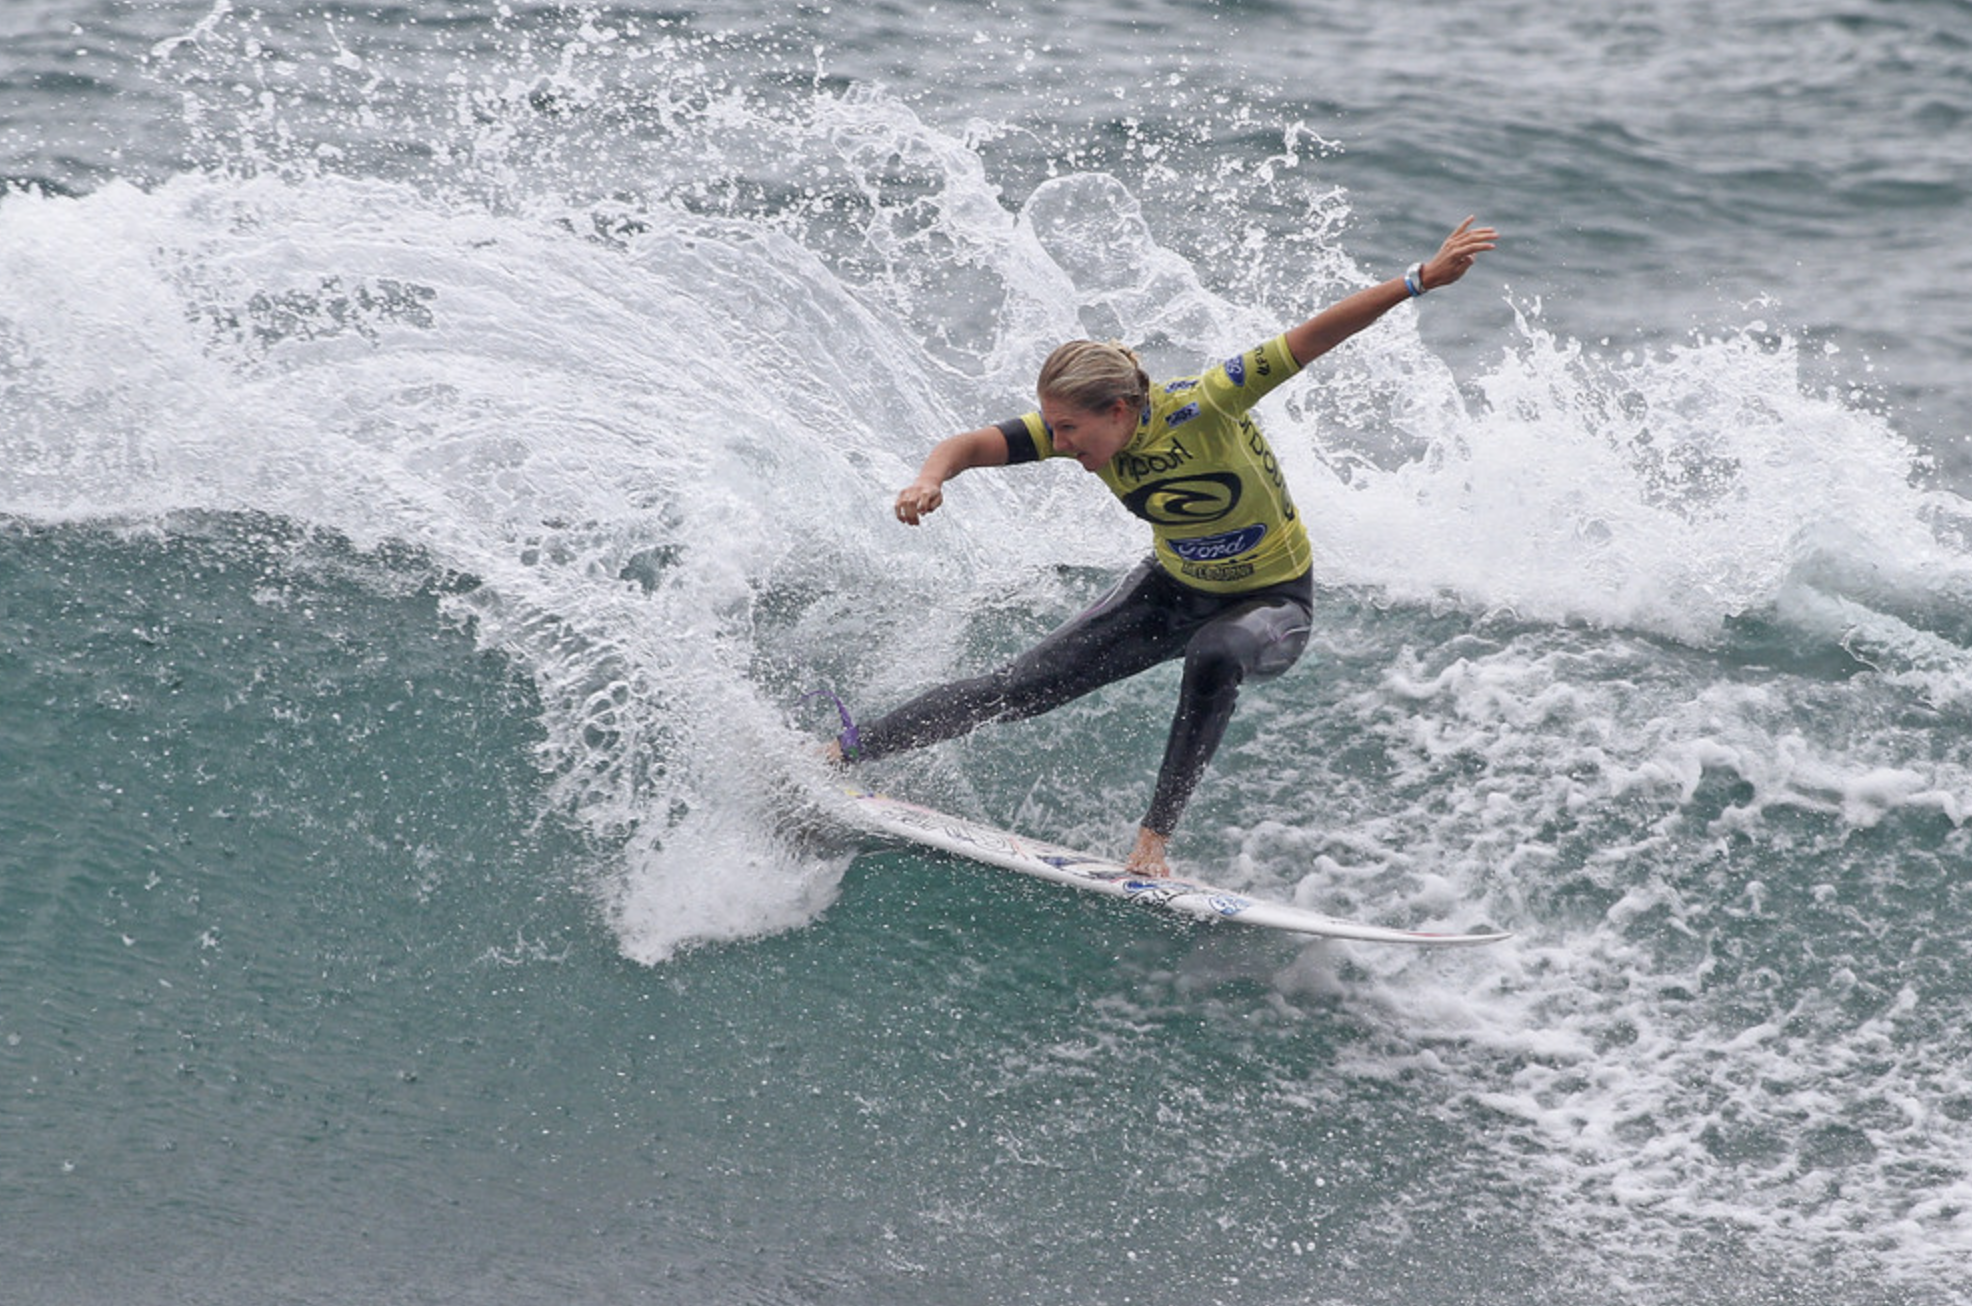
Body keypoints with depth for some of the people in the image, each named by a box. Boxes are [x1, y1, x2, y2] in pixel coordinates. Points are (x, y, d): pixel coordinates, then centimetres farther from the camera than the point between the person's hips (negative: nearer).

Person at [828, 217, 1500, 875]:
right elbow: (970, 445, -19)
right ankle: (842, 751, 5)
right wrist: (930, 480, -43)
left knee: (1216, 655, -40)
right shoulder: (1075, 428, -18)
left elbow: (1313, 337, -36)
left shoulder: (1201, 406, -33)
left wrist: (1422, 278, -42)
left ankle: (1155, 836, -31)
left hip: (1274, 601, -4)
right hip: (1174, 591, 4)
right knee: (1021, 686, -2)